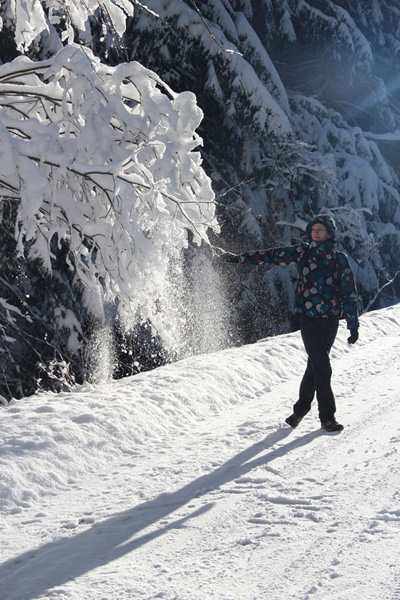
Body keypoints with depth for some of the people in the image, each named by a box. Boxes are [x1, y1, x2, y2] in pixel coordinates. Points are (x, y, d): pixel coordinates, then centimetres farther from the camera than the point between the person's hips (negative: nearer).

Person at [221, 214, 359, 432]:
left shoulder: (340, 259, 5)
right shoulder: (303, 252, 4)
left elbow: (349, 292, 5)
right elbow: (274, 255, 6)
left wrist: (353, 325, 1)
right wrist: (240, 258, 5)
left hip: (331, 319, 2)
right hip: (308, 318, -1)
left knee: (315, 365, 8)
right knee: (322, 367, -7)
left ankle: (301, 408, 24)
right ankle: (327, 416, 0)